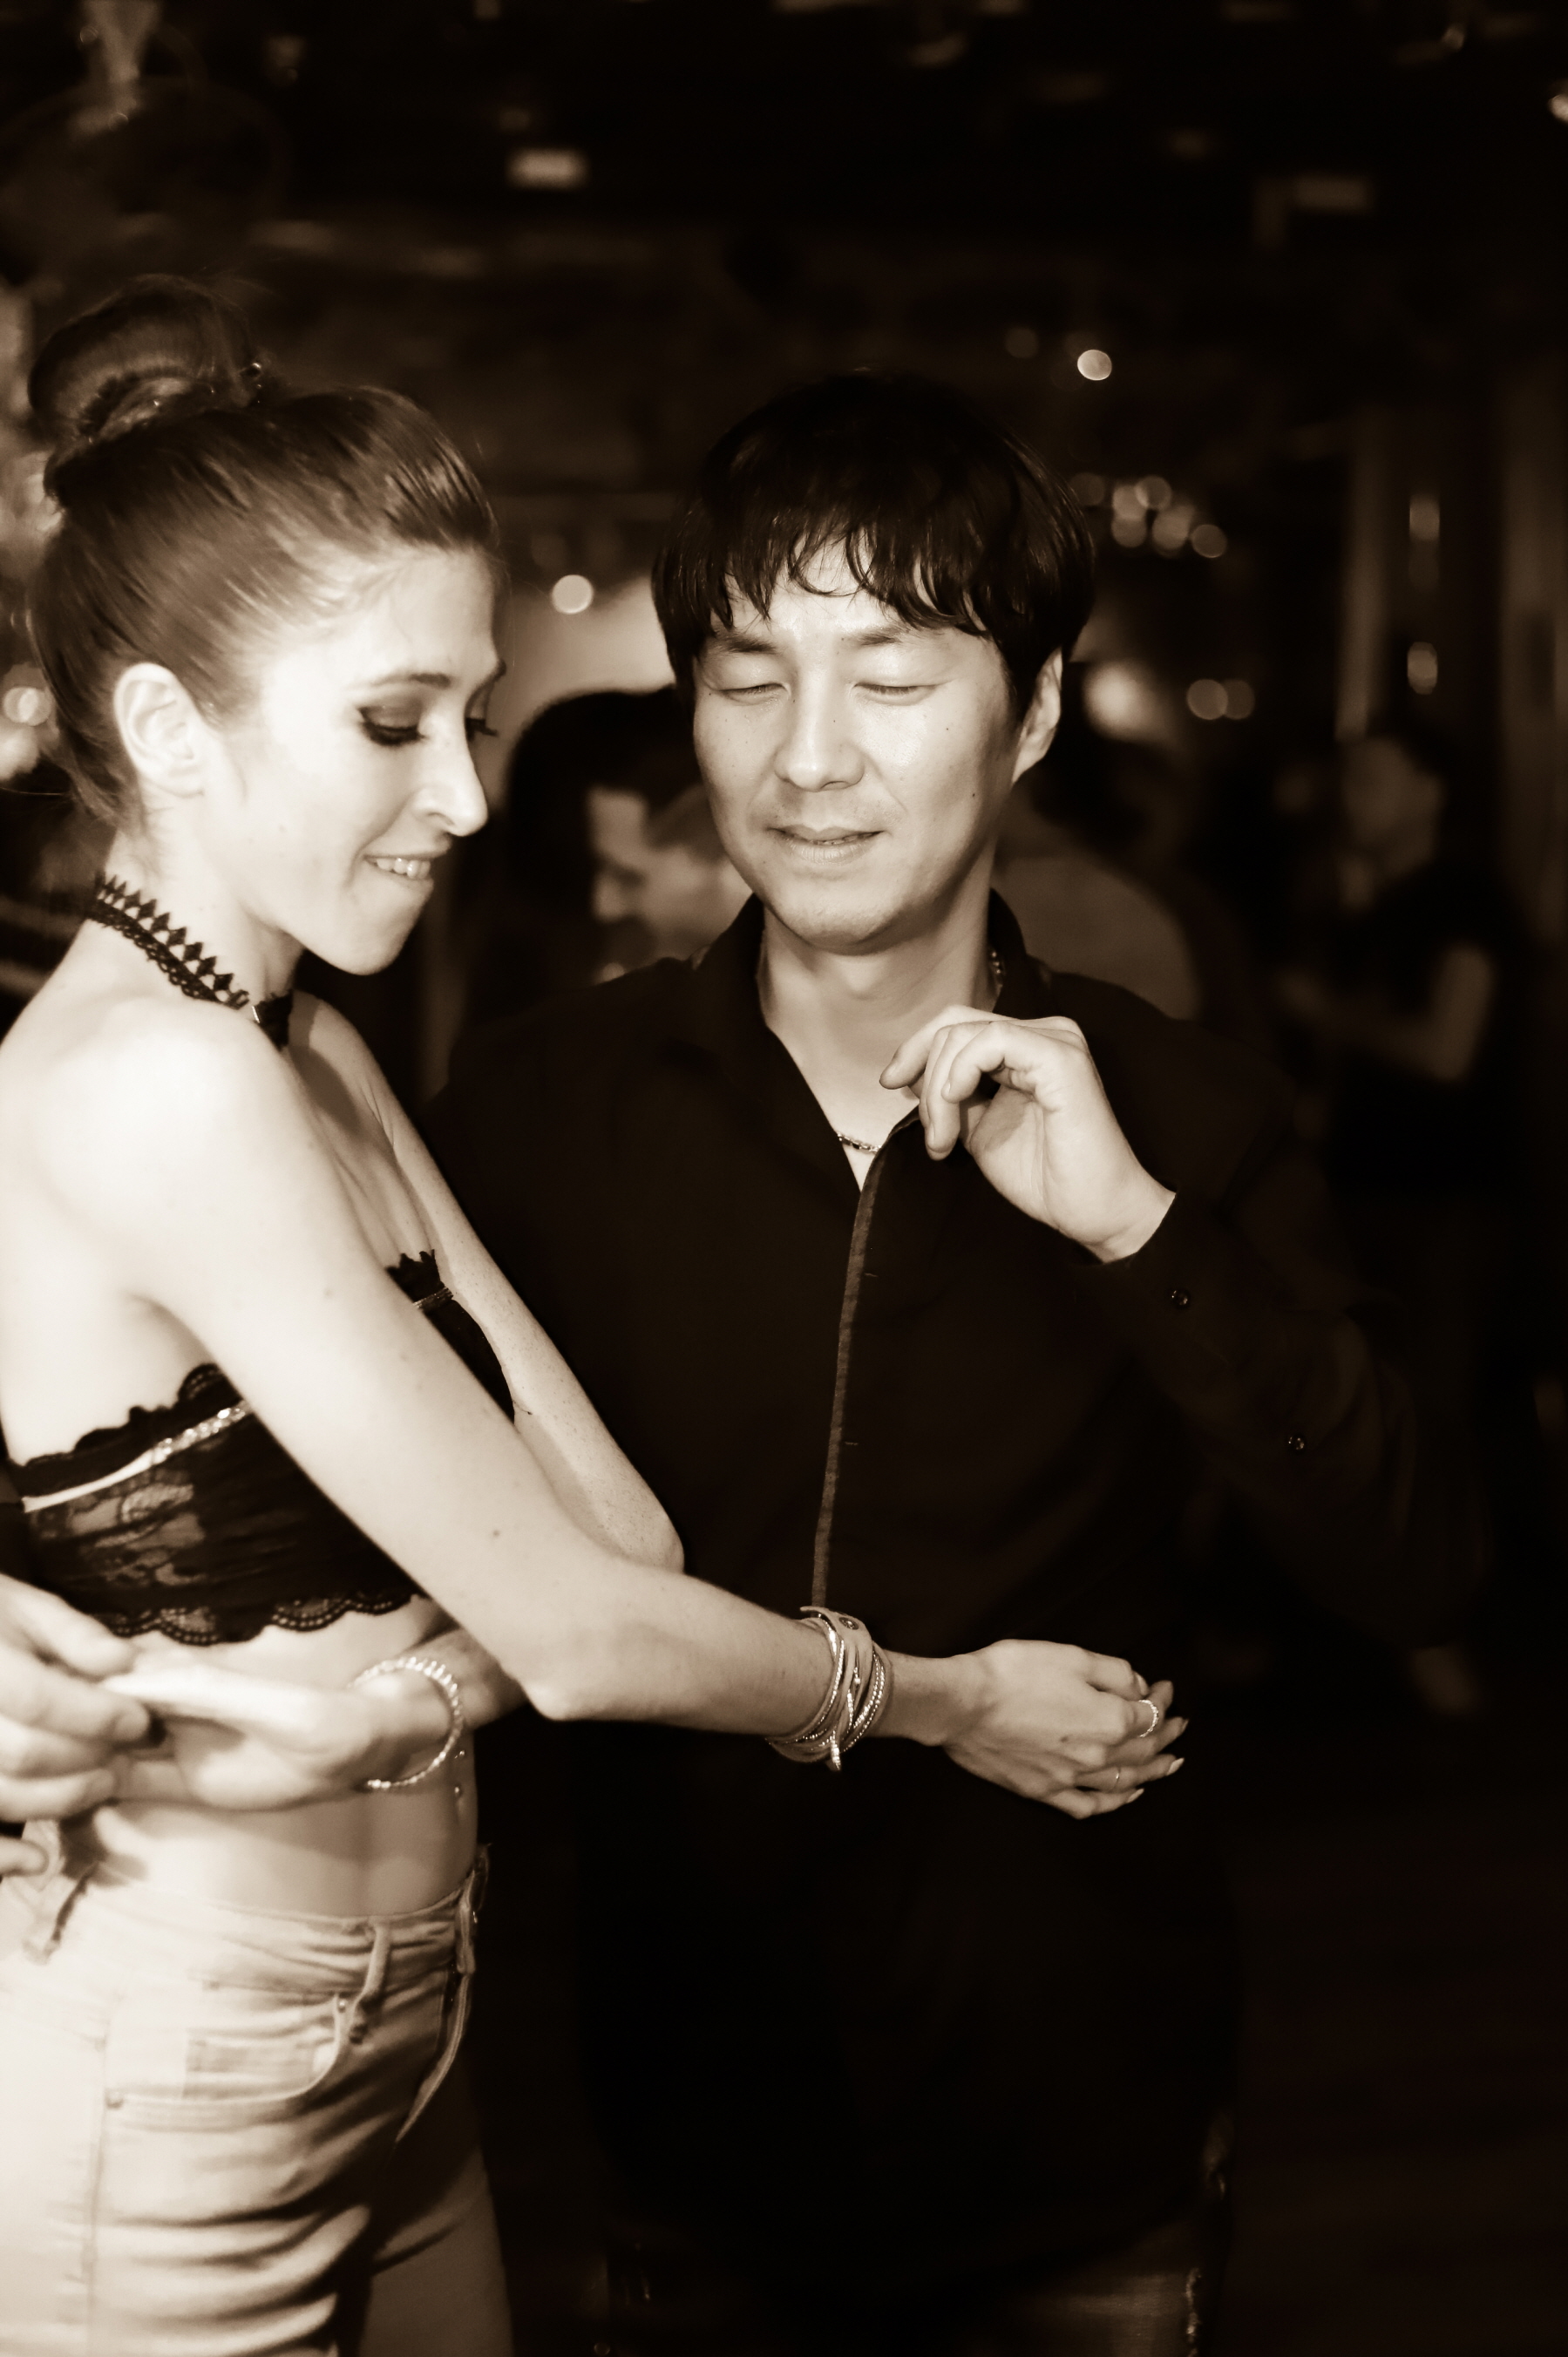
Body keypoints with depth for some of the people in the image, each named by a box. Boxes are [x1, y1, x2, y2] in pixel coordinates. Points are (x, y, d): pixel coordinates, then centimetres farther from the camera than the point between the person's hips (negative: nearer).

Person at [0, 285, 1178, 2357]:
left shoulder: (314, 1057, 6)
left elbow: (618, 1523, -1)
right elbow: (575, 1631, -20)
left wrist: (355, 1697, -20)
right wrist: (950, 1702, -6)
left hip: (396, 2036, 8)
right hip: (176, 2127, -7)